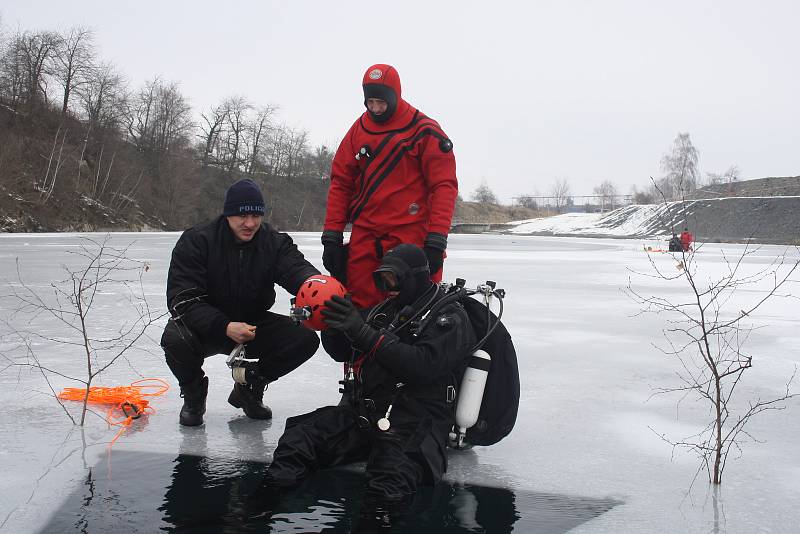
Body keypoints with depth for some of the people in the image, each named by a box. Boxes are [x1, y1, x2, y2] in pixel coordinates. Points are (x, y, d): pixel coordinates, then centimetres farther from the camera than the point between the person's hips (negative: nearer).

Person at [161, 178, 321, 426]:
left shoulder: (275, 243, -8)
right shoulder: (195, 241, -17)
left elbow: (297, 269, -28)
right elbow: (181, 299, -23)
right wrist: (224, 328, -38)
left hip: (254, 325, 3)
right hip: (205, 326, -3)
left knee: (305, 337, -18)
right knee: (175, 339, -35)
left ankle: (249, 389, 8)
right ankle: (194, 393, 1)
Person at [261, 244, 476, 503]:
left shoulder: (449, 317, -1)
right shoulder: (384, 311, 21)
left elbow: (423, 365, -19)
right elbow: (340, 352, 20)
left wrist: (365, 333, -21)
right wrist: (333, 324, -4)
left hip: (413, 422, -6)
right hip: (361, 413, 6)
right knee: (300, 438, -17)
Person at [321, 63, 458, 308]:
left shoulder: (425, 131, -1)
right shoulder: (358, 130, 12)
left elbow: (444, 185, -5)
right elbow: (341, 182, 14)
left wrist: (435, 242, -13)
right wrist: (332, 237, 6)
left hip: (411, 238, -4)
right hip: (364, 239, 4)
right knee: (358, 309, 1)